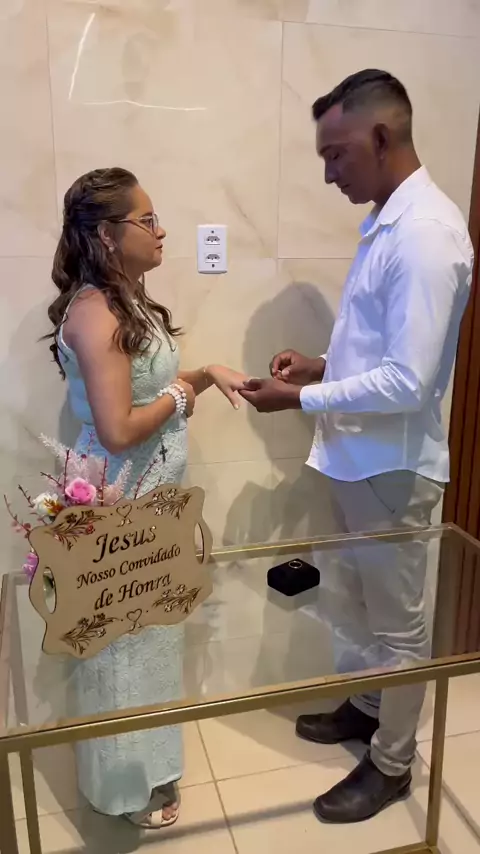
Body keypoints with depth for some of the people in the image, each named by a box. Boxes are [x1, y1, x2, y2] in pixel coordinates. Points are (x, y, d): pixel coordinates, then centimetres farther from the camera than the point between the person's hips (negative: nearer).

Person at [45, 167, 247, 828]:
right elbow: (117, 430, -28)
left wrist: (205, 374, 0)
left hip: (149, 498, 9)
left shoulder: (127, 300, 7)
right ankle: (129, 786, 33)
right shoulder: (94, 312, -23)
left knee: (147, 632, 23)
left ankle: (144, 761, 46)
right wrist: (179, 397, -13)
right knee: (123, 640, 9)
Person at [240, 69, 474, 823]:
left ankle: (391, 764, 32)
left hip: (392, 466, -9)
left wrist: (302, 400, -20)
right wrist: (322, 366, 4)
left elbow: (408, 382, -27)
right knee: (362, 603, 25)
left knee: (397, 622, 10)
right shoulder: (389, 223, 9)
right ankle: (366, 707, 48)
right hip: (359, 457, 9)